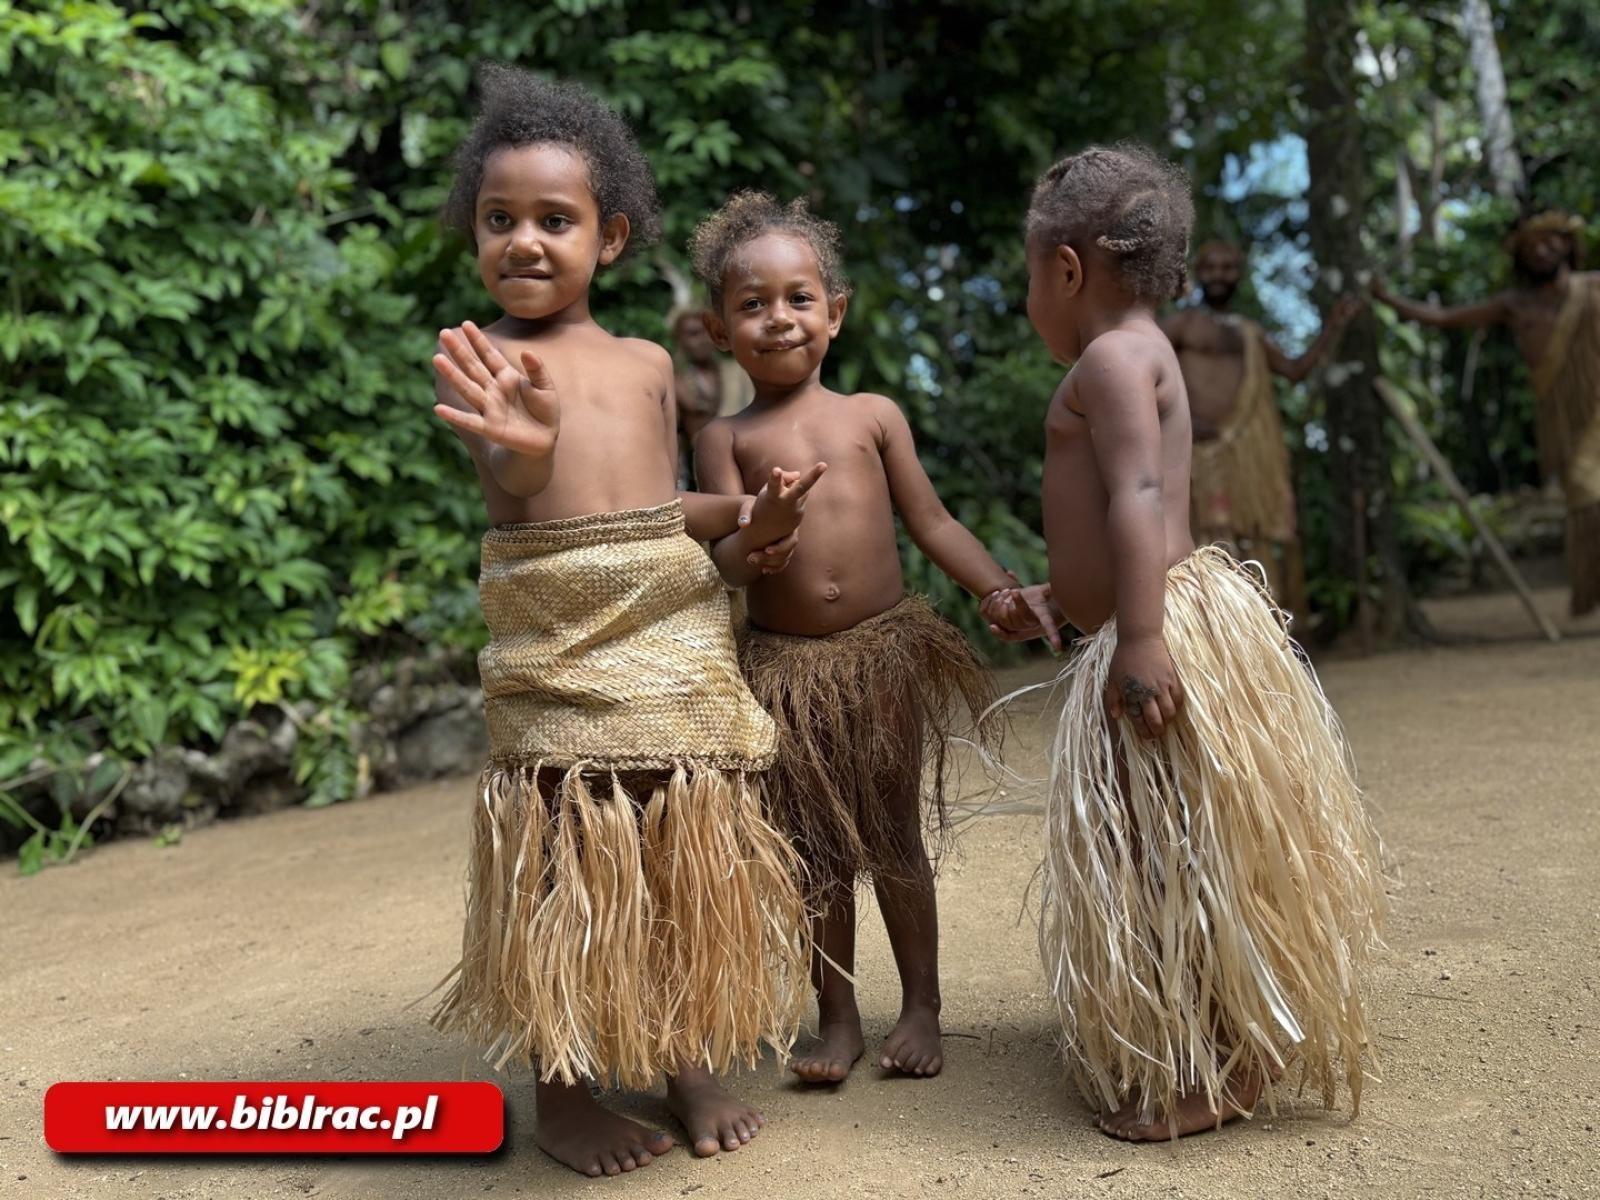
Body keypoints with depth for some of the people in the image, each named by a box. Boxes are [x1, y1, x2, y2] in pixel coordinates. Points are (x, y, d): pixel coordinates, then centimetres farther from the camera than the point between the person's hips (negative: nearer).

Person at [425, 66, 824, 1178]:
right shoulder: (479, 359, -1)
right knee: (566, 872, 2)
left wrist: (743, 522, -1)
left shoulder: (648, 361, 13)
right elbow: (518, 486, -18)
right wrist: (526, 450, -41)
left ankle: (691, 1064, 30)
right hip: (558, 645, -4)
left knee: (692, 865, 11)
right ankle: (560, 1091, 21)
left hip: (680, 634, 5)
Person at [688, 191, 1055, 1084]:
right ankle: (838, 1019, 24)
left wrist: (999, 590, -5)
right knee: (817, 851, 9)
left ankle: (922, 1008, 26)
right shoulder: (727, 440, 3)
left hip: (883, 650, 0)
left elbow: (931, 520, 6)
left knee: (896, 838, 10)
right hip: (784, 663, 0)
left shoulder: (873, 415, 6)